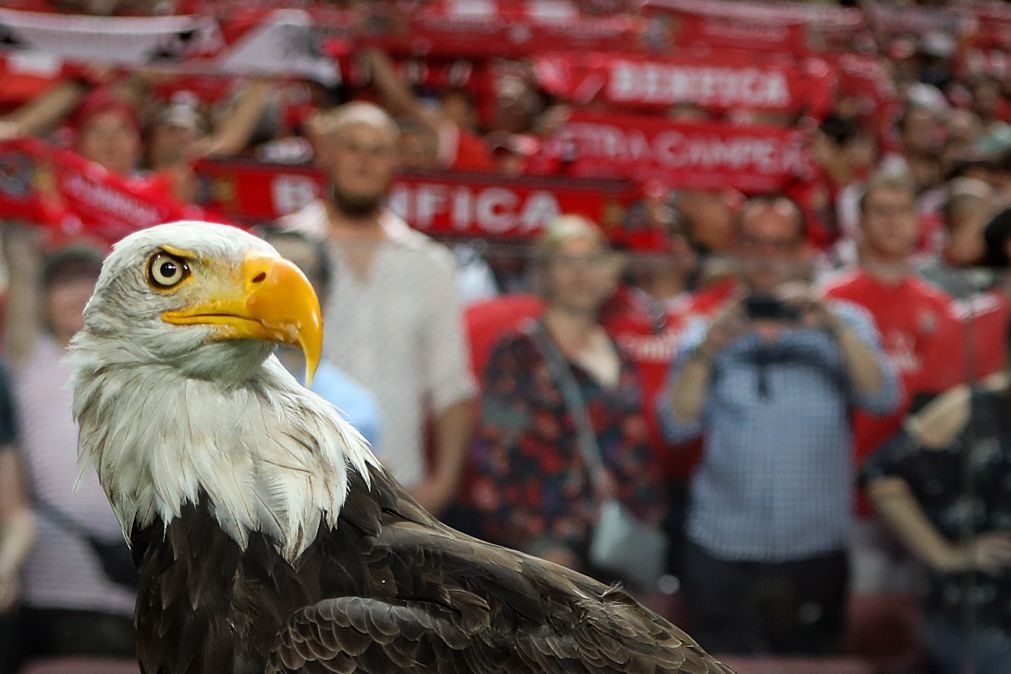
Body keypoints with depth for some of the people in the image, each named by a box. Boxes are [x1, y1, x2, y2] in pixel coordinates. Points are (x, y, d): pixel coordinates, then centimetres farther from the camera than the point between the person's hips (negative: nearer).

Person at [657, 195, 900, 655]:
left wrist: (835, 327, -22)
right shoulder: (708, 333, 7)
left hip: (816, 551, 0)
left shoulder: (842, 326, 6)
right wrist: (706, 351, -19)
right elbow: (677, 425, -5)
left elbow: (882, 399, -10)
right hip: (722, 553, 0)